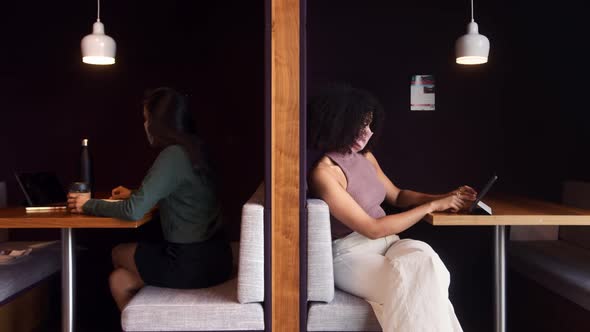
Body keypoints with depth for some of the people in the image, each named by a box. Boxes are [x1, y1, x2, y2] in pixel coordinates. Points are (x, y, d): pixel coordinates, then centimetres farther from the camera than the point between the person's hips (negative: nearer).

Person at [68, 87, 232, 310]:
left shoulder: (173, 155, -18)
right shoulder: (191, 150, 9)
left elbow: (134, 211, -19)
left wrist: (89, 205, -4)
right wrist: (133, 195, 33)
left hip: (191, 264, -7)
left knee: (119, 254, 16)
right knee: (119, 280, 15)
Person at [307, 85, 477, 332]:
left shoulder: (365, 157, 9)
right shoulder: (324, 173, -17)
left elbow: (398, 196, 22)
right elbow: (372, 229, -19)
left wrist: (442, 197, 6)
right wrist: (432, 206, -15)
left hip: (386, 242, 7)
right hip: (353, 255, -6)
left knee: (423, 256, -27)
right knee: (416, 282, -31)